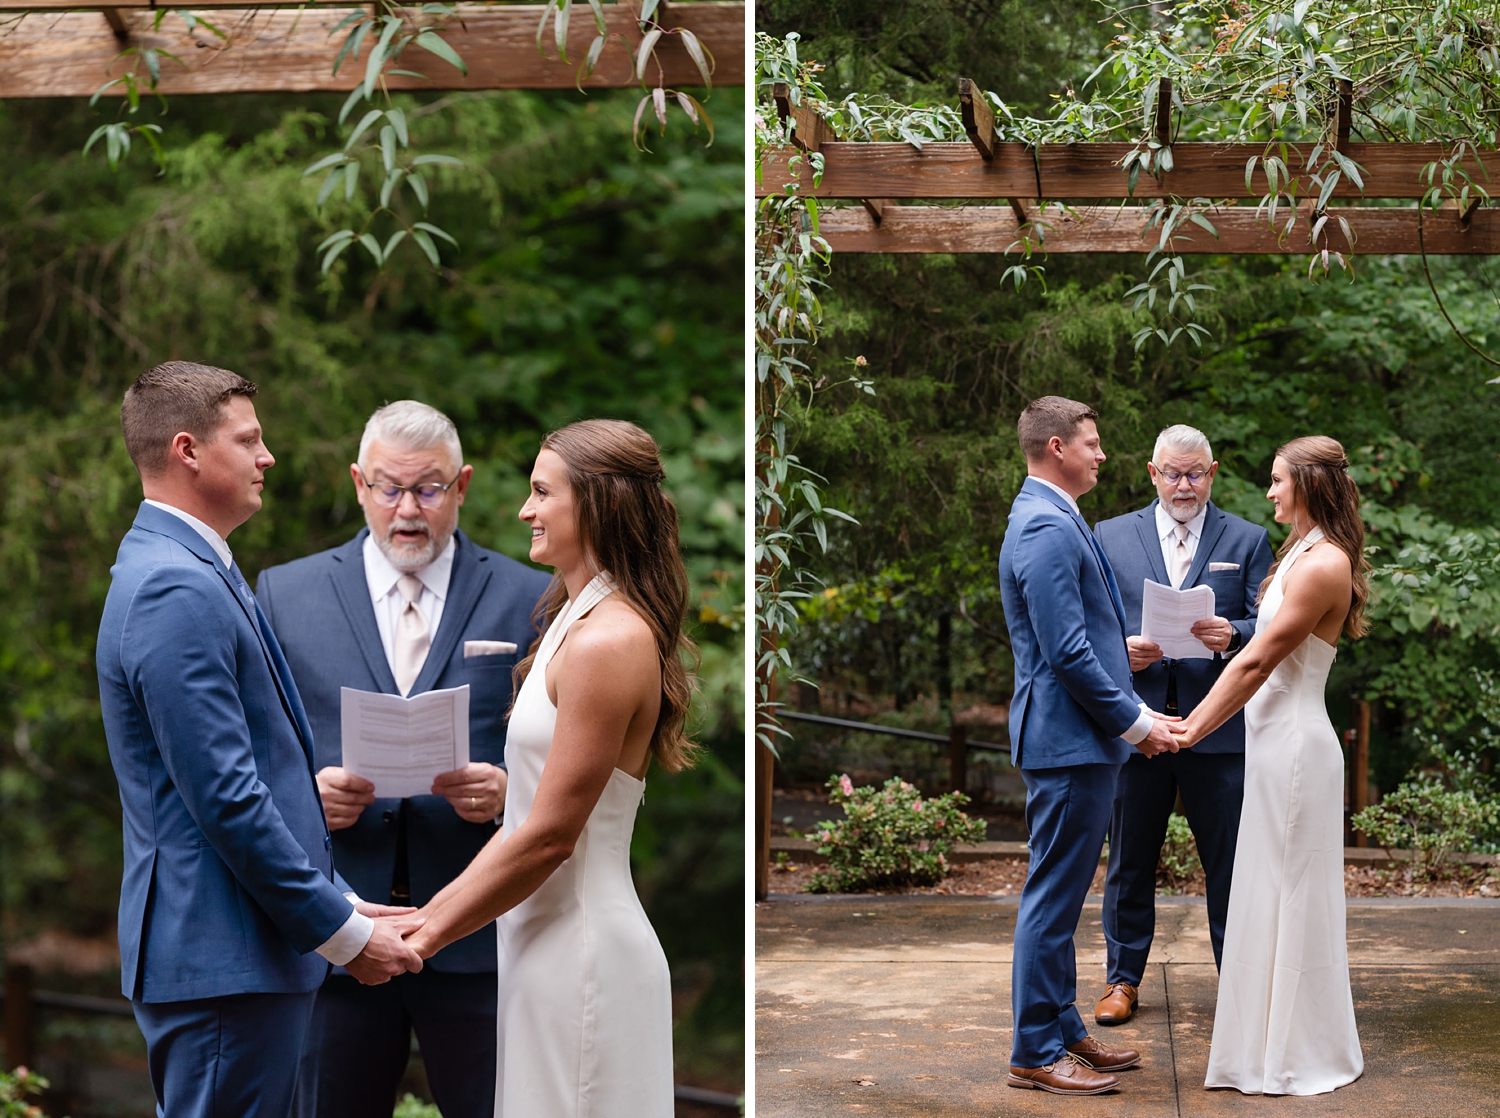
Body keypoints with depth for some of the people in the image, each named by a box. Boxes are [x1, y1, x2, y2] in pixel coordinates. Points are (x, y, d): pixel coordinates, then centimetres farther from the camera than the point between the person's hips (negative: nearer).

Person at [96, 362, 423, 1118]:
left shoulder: (189, 572, 16)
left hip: (221, 949, 10)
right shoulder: (176, 589, -17)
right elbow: (226, 799, -21)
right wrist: (343, 932, -14)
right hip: (222, 956, -10)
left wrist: (342, 906, 14)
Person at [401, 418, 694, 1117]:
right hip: (549, 940, 9)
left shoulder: (607, 643, -18)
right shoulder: (577, 622, 13)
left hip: (583, 949, -9)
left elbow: (549, 836, -19)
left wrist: (426, 938, -11)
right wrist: (435, 908, 12)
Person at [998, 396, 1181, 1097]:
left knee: (1061, 897, 16)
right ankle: (1036, 1054, 2)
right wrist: (1135, 723, -14)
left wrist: (1125, 644, 12)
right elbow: (1067, 652, -22)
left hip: (1077, 741, 11)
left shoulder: (1050, 521, 16)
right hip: (1069, 742, -11)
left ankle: (1061, 1032, 26)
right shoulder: (1048, 530, -18)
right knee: (1053, 898, -4)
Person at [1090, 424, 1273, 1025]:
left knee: (1232, 863, 3)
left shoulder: (1248, 540, 8)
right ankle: (1123, 978, 22)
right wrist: (1120, 651, -12)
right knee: (1129, 861, 9)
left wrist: (1231, 634, -19)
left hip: (1219, 728, -1)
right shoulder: (1110, 536, 9)